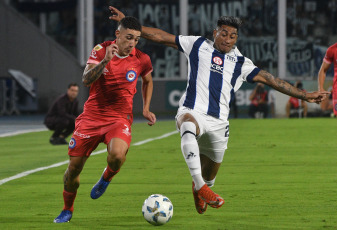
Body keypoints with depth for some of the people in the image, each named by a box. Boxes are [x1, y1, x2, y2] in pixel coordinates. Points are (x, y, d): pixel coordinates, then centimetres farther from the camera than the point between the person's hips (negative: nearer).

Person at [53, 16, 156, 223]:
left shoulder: (142, 60, -4)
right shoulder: (101, 50, -5)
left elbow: (148, 81, 19)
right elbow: (86, 80, -18)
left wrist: (146, 109, 11)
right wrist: (105, 61, -31)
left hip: (119, 118, -1)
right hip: (92, 116, 1)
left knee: (117, 154, -32)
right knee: (74, 166, 2)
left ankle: (106, 178, 4)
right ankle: (67, 210, 27)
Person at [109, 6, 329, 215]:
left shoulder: (241, 63, 14)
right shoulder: (198, 45, 10)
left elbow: (270, 79, 13)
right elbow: (161, 36, 11)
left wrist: (305, 95, 9)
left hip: (218, 122, 3)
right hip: (192, 111, -3)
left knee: (209, 174, 9)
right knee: (189, 128, -40)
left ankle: (199, 189, 47)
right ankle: (200, 186, -47)